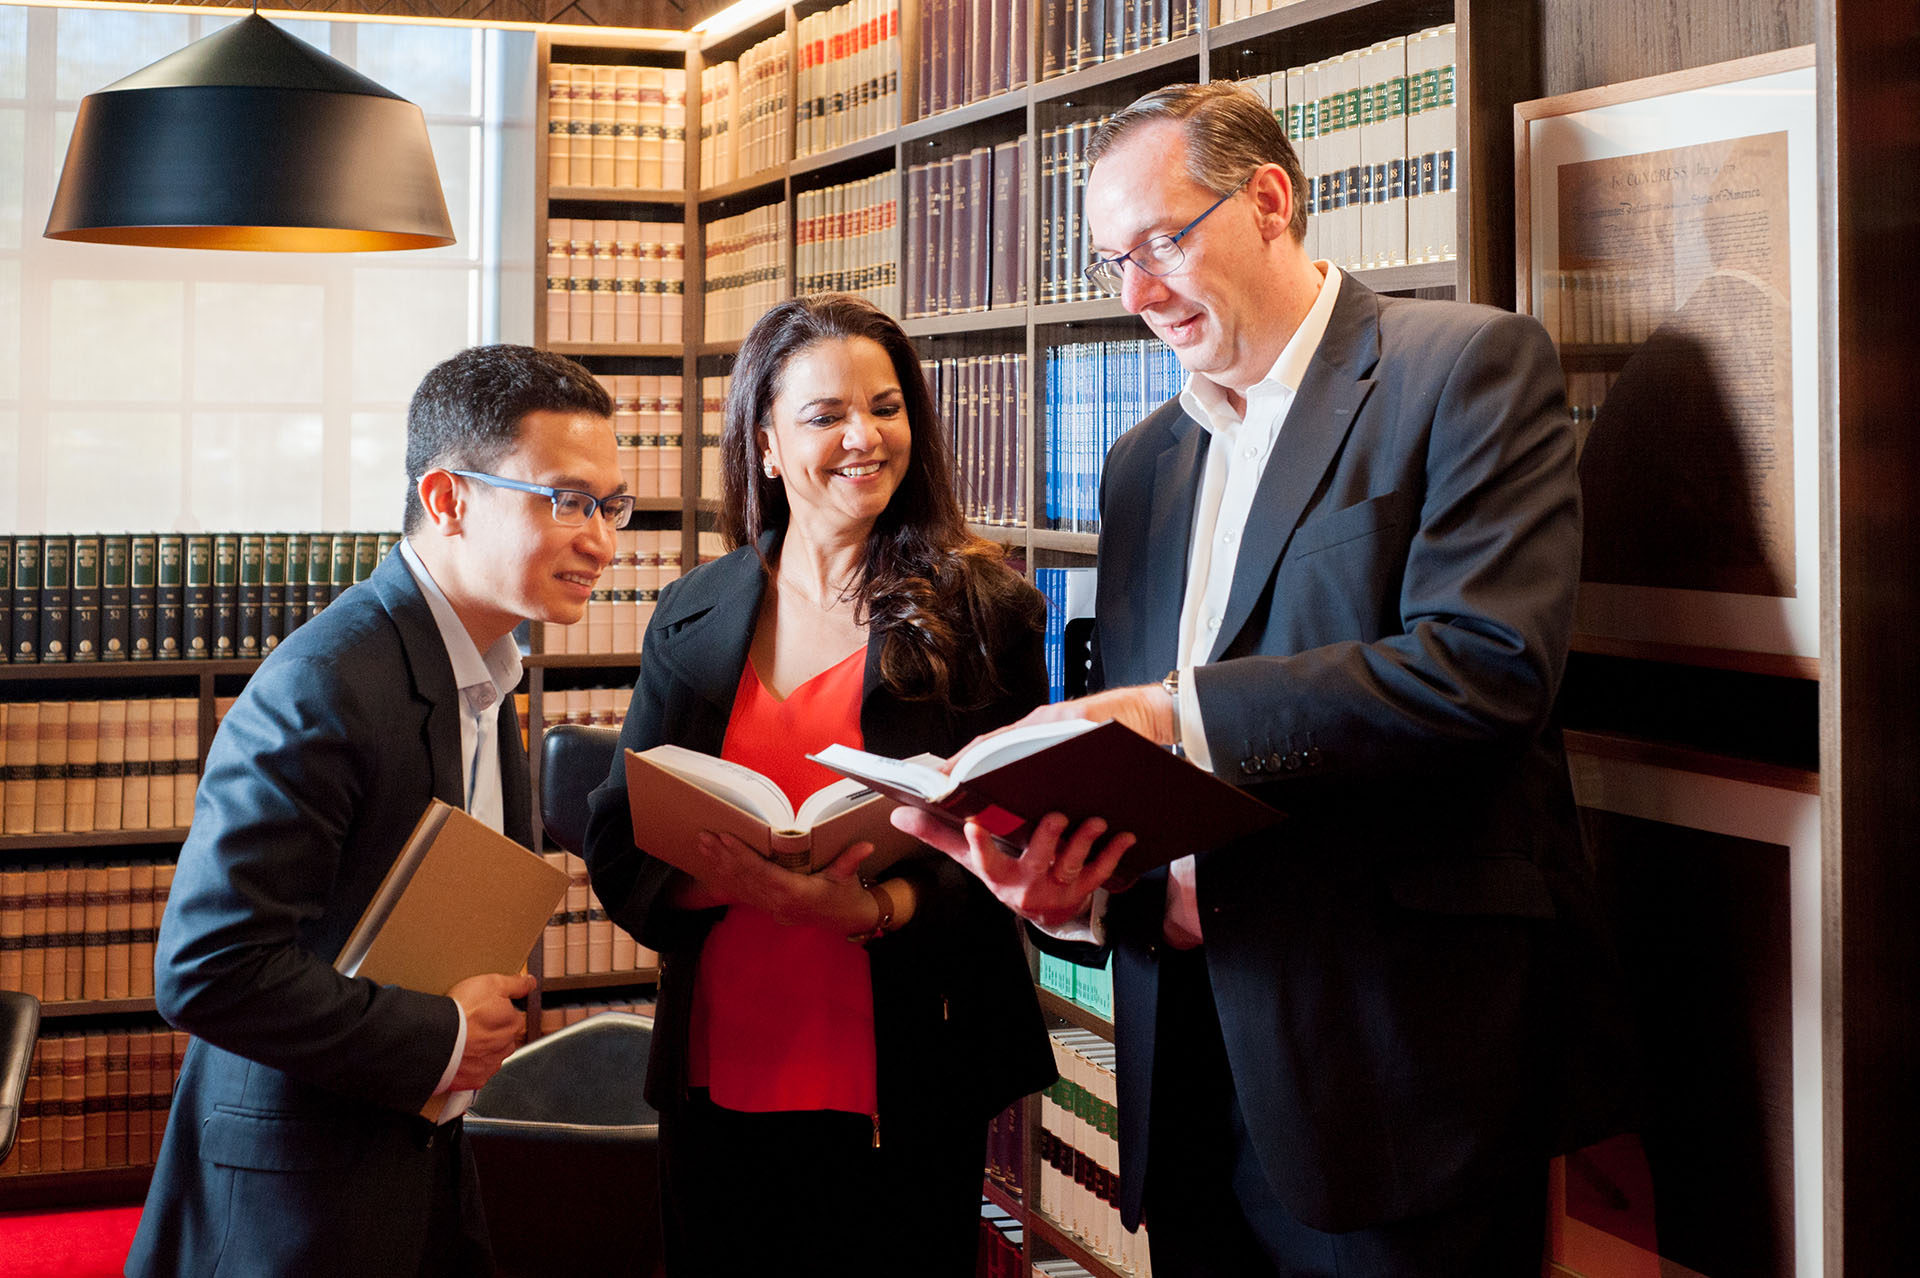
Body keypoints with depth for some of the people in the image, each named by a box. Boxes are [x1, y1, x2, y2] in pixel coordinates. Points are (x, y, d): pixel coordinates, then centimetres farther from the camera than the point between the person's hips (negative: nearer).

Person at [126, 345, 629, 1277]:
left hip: (426, 1162, 8)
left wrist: (493, 1002, -1)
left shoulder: (481, 668, 6)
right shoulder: (323, 685, -23)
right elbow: (205, 968, -27)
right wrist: (440, 1039, -18)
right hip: (294, 1200, -8)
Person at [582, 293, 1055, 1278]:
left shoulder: (986, 614, -3)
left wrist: (872, 908, -24)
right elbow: (619, 841, 4)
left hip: (905, 1095, -3)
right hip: (718, 1079, 3)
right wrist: (733, 878, -17)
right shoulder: (693, 618, 7)